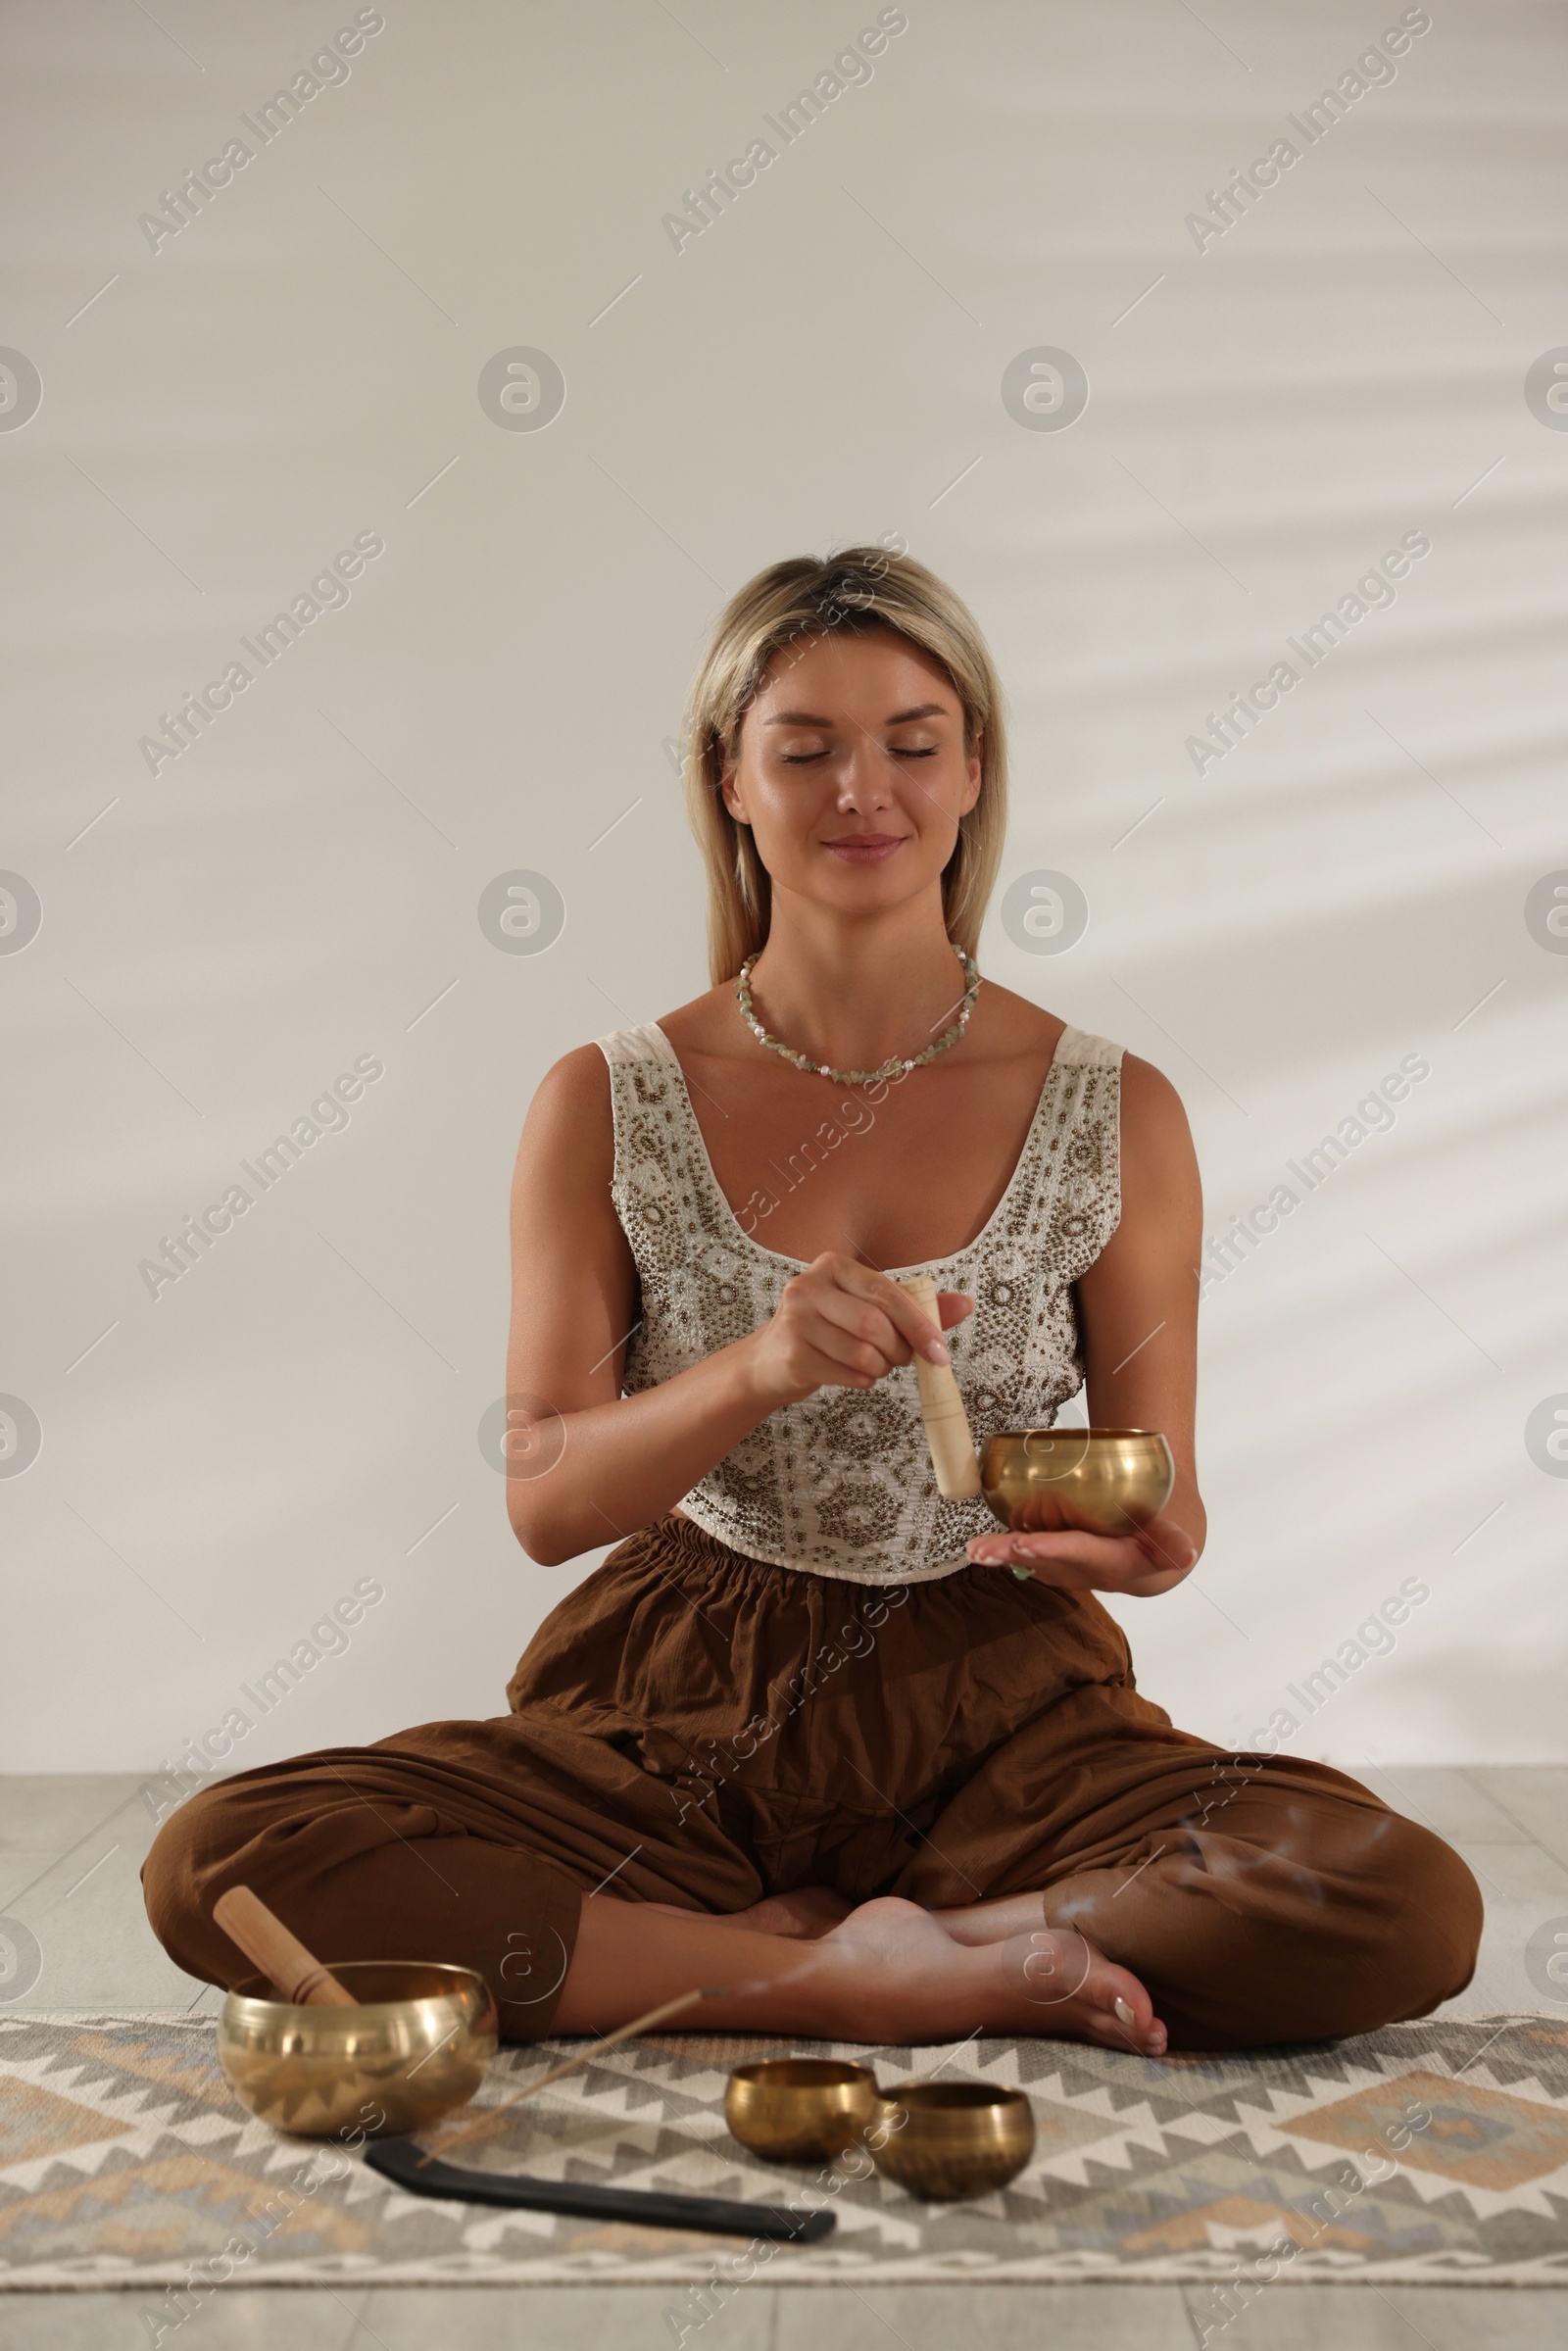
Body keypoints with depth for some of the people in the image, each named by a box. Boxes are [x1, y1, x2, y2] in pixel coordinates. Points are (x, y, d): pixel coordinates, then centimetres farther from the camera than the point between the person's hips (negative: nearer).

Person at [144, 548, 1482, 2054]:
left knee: (1407, 1905, -27)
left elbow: (1159, 1506, 5)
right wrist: (759, 1371, -23)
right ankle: (864, 1979, -16)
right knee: (215, 1866, -25)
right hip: (673, 1705, 0)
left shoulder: (1118, 1115, 1)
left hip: (997, 1704, 0)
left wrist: (1135, 1540, -21)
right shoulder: (606, 1107, 0)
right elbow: (546, 1502, -4)